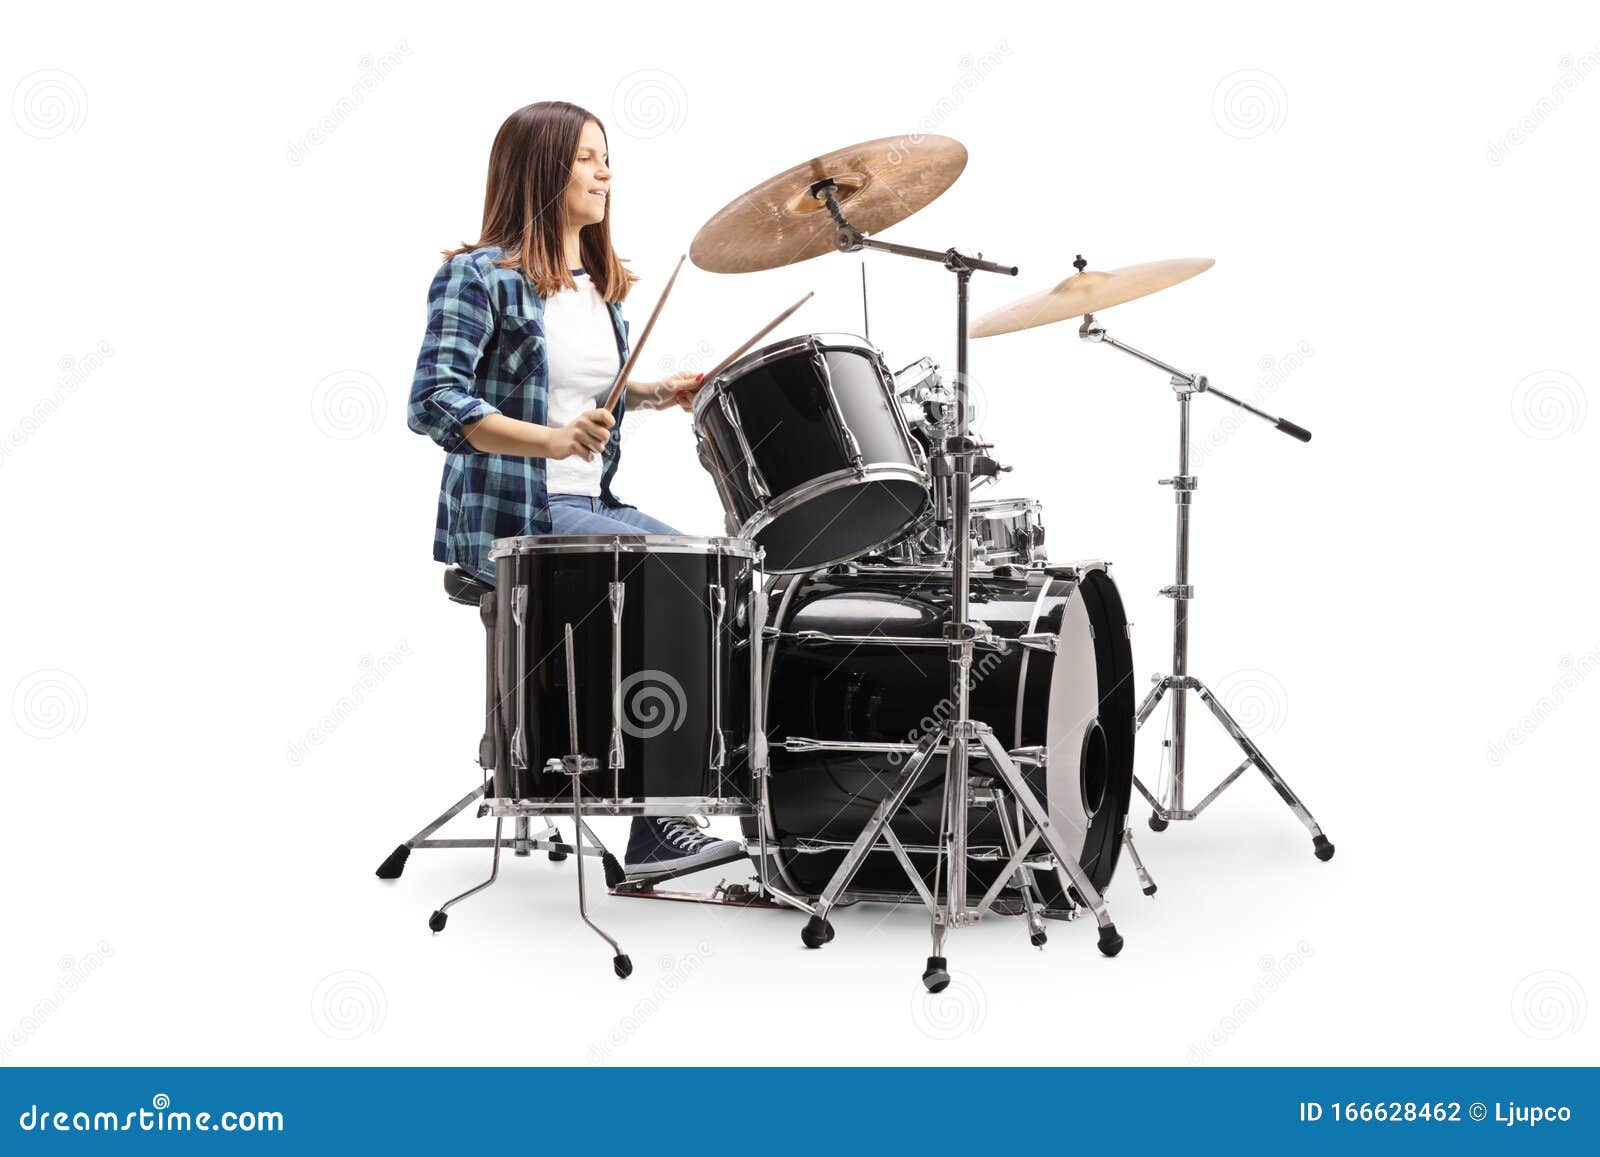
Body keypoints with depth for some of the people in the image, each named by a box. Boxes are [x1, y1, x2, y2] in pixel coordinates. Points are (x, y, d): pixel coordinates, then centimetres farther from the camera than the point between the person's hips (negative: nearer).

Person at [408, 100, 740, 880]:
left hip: (593, 506, 8)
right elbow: (435, 402, -21)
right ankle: (657, 828, -15)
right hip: (507, 520, -8)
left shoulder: (601, 285, 15)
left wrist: (654, 394, 11)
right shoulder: (477, 276, -10)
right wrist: (551, 440, -34)